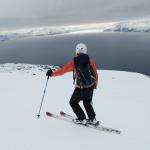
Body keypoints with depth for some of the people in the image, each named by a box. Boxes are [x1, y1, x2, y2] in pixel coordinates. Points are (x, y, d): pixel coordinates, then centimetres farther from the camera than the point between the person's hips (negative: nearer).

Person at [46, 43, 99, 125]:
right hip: (91, 86, 4)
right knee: (87, 103, 28)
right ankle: (92, 119, 25)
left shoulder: (74, 61, -8)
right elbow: (95, 73, 6)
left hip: (81, 88, -4)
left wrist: (52, 74, 11)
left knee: (73, 103, 19)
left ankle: (82, 119, 20)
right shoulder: (90, 60, -1)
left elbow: (63, 70, -3)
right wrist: (95, 84, 20)